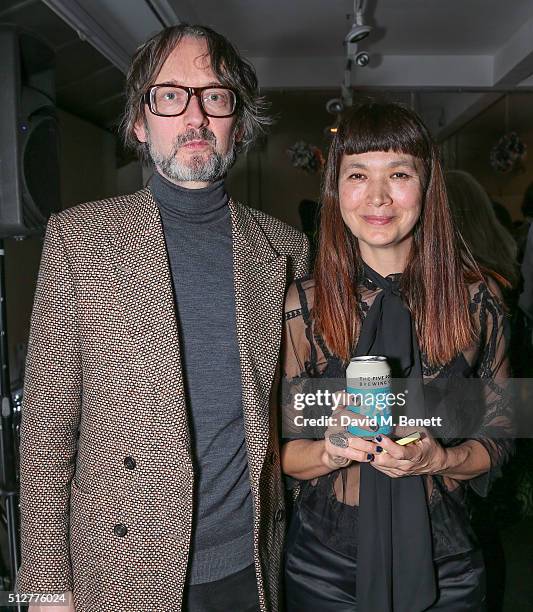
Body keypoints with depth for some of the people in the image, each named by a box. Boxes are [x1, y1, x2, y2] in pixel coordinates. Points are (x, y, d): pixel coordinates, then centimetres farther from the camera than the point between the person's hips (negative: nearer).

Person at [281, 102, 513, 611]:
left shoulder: (476, 299, -7)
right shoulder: (302, 303, -9)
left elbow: (498, 439, 0)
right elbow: (281, 448, -4)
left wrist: (439, 458, -18)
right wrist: (329, 451, -24)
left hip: (441, 563, 1)